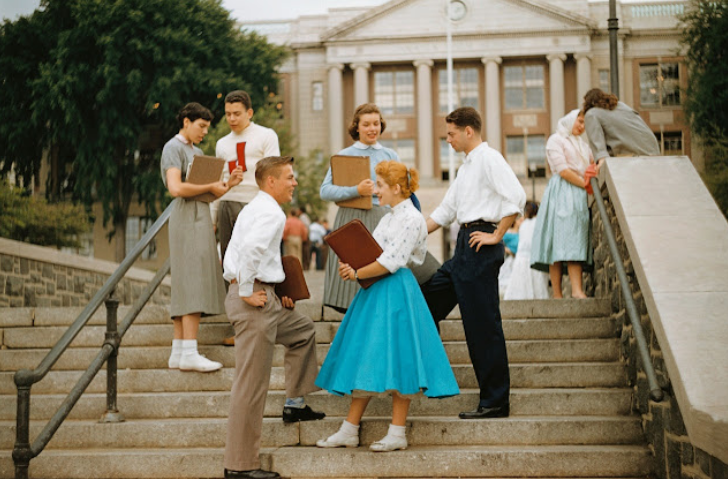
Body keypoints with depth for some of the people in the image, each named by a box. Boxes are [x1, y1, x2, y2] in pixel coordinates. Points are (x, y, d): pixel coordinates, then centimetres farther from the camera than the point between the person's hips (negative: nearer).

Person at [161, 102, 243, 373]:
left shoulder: (196, 151, 23)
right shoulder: (174, 148, -5)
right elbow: (176, 188, -20)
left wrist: (227, 184, 3)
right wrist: (210, 187, -11)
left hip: (199, 219, 9)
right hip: (187, 218, -9)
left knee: (184, 289, 7)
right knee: (193, 283, -15)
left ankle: (178, 354, 8)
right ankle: (189, 354, -18)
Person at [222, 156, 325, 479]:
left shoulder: (254, 208, 19)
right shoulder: (271, 213, -13)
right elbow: (251, 249, -31)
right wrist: (246, 292, -21)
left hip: (257, 295, 11)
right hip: (254, 300, -11)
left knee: (302, 329, 30)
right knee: (251, 383, -7)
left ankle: (295, 404, 33)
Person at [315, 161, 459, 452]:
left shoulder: (412, 219, -11)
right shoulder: (388, 218, 18)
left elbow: (391, 261, -18)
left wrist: (358, 274, -13)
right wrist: (352, 268, -3)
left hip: (396, 294, -9)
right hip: (376, 292, 9)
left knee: (394, 359, -6)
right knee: (365, 360, 8)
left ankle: (397, 433, 1)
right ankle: (349, 431, 11)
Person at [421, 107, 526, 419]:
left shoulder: (489, 158, -8)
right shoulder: (467, 166, 22)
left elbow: (516, 197, -21)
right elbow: (446, 210, 27)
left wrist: (496, 236, -17)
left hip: (480, 249, -10)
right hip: (464, 250, 10)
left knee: (483, 327, -6)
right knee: (426, 303, 13)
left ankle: (495, 402, 0)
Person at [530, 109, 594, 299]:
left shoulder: (582, 145, 28)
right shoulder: (556, 140, 5)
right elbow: (563, 170, -7)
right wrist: (587, 184, -8)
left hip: (579, 196, 7)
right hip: (562, 193, -7)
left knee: (576, 243, -6)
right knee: (559, 241, -14)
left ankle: (577, 291, -16)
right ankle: (557, 294, -18)